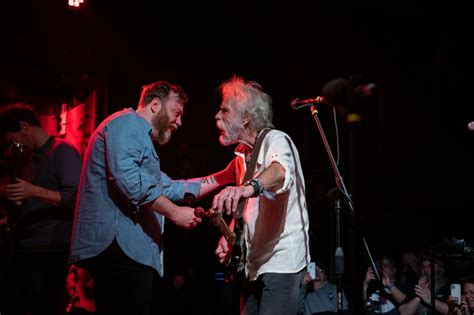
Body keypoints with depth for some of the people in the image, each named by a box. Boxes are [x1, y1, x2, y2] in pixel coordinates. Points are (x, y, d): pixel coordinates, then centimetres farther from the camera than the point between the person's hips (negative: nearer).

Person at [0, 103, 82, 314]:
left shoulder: (63, 151, -4)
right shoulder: (23, 158, 20)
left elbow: (76, 198, -15)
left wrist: (35, 191, -26)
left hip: (49, 251, -7)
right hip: (19, 249, 7)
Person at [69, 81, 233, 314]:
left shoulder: (140, 137, 31)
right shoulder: (127, 123, -3)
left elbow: (171, 188, 31)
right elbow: (126, 177, -21)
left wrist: (224, 176, 29)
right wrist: (175, 213, -15)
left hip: (130, 249, 11)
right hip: (119, 245, -11)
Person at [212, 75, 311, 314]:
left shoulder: (275, 140, -14)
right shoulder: (242, 154, 14)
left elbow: (280, 170, -38)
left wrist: (250, 187, -58)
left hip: (282, 261, -9)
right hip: (257, 264, 9)